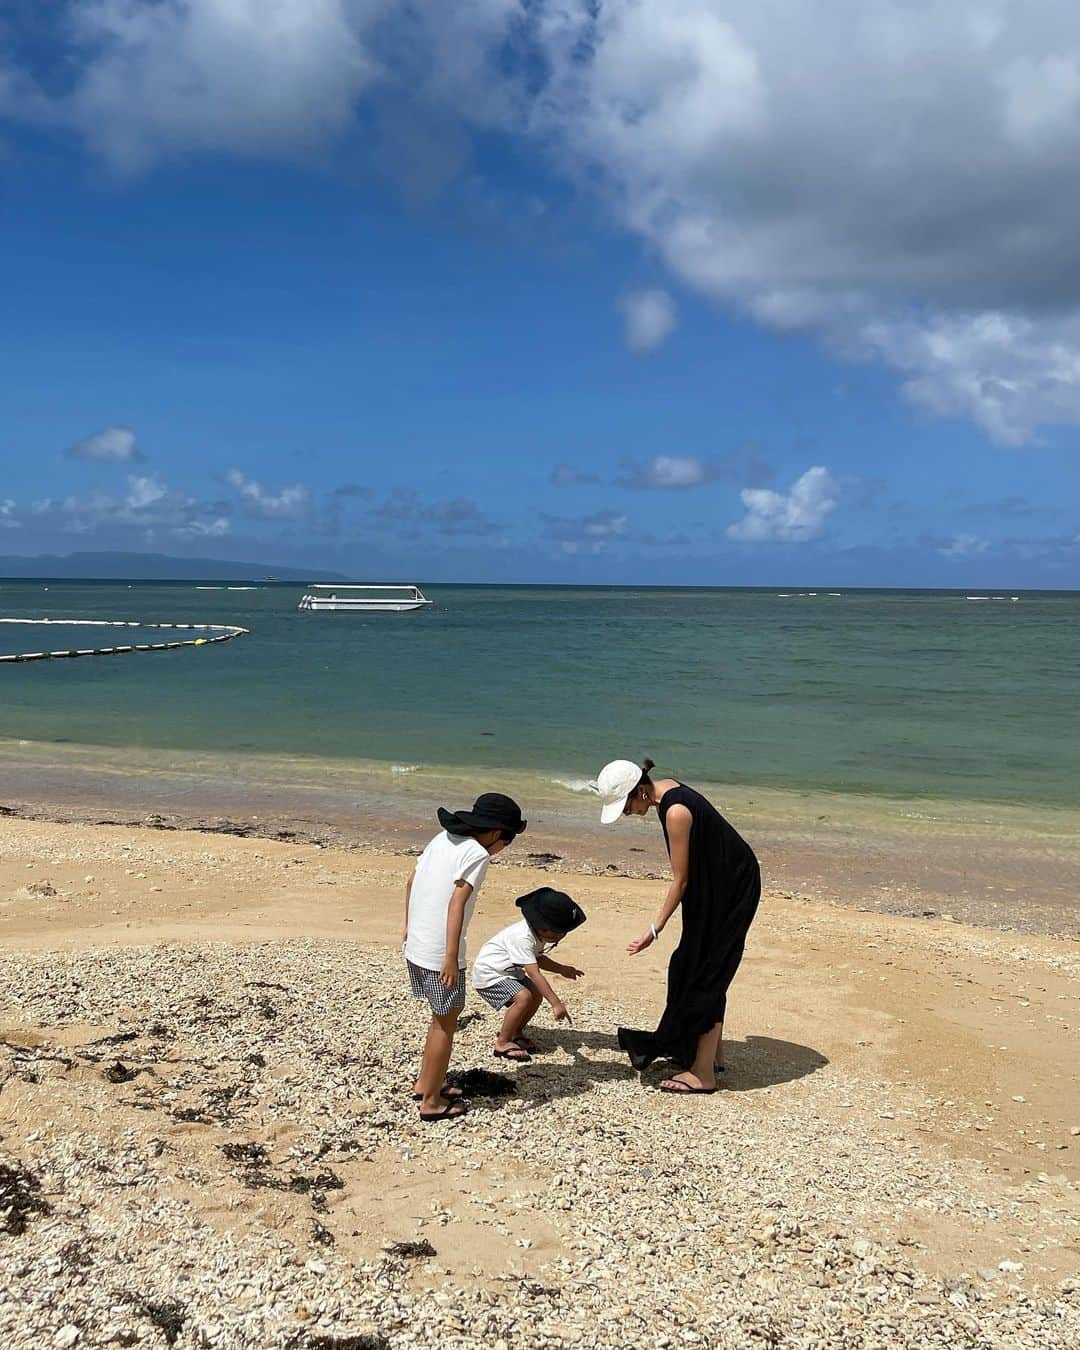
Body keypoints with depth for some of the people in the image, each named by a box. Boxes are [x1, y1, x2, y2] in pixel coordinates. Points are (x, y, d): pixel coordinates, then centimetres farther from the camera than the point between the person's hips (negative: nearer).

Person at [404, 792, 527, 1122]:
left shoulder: (443, 838, 8)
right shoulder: (477, 854, -15)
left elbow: (412, 882, 15)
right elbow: (457, 903, -25)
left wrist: (409, 927, 26)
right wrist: (451, 958, -26)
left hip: (416, 946, 8)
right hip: (440, 953, -8)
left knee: (442, 1016, 24)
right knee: (445, 1023, 8)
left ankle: (424, 1084, 34)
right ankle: (432, 1101, 17)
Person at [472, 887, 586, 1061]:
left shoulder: (537, 932, -5)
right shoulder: (522, 937, -35)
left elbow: (537, 958, 13)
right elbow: (534, 973, -39)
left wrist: (562, 969, -1)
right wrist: (557, 1003, -41)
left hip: (507, 970, 9)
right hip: (488, 973, -9)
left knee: (537, 995, 1)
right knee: (523, 997, -25)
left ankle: (516, 1033, 22)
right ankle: (502, 1043, -12)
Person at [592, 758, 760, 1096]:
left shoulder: (676, 813, -28)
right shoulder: (665, 789, 0)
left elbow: (680, 880, -22)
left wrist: (655, 929, -17)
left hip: (732, 888, -10)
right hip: (715, 884, 10)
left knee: (706, 973, -4)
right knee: (696, 965, 15)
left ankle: (703, 1073, 3)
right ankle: (712, 1053, 27)